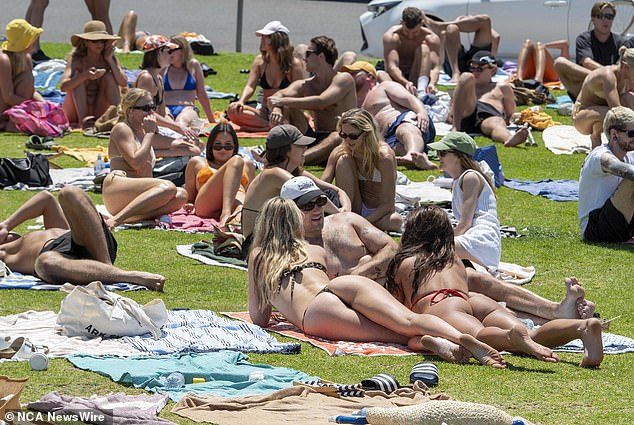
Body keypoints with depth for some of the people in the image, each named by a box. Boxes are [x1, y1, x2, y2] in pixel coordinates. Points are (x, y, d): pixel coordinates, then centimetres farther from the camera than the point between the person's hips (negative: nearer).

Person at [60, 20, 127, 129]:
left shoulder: (110, 58, -5)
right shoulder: (77, 60, -13)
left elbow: (124, 83, -18)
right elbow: (63, 86, -27)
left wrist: (110, 61, -19)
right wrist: (85, 75, -42)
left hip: (99, 112, 2)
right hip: (75, 114, -2)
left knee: (109, 76, -16)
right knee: (77, 75, -23)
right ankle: (82, 120, -36)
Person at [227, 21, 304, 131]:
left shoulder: (294, 64, -7)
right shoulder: (260, 61, 5)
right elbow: (250, 86, -4)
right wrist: (241, 101, -27)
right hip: (264, 113, 5)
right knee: (233, 110, -23)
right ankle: (271, 125, -26)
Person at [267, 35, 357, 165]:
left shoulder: (344, 79, -7)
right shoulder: (305, 85, 10)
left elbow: (321, 102, -23)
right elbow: (277, 96, -5)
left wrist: (283, 101, -21)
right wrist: (276, 109, -31)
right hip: (315, 139, 5)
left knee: (338, 138, -40)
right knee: (285, 108, -7)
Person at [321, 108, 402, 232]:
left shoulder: (384, 156, -22)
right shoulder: (340, 152, -10)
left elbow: (388, 204, -22)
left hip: (378, 211, -2)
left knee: (395, 221, -38)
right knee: (344, 161, -20)